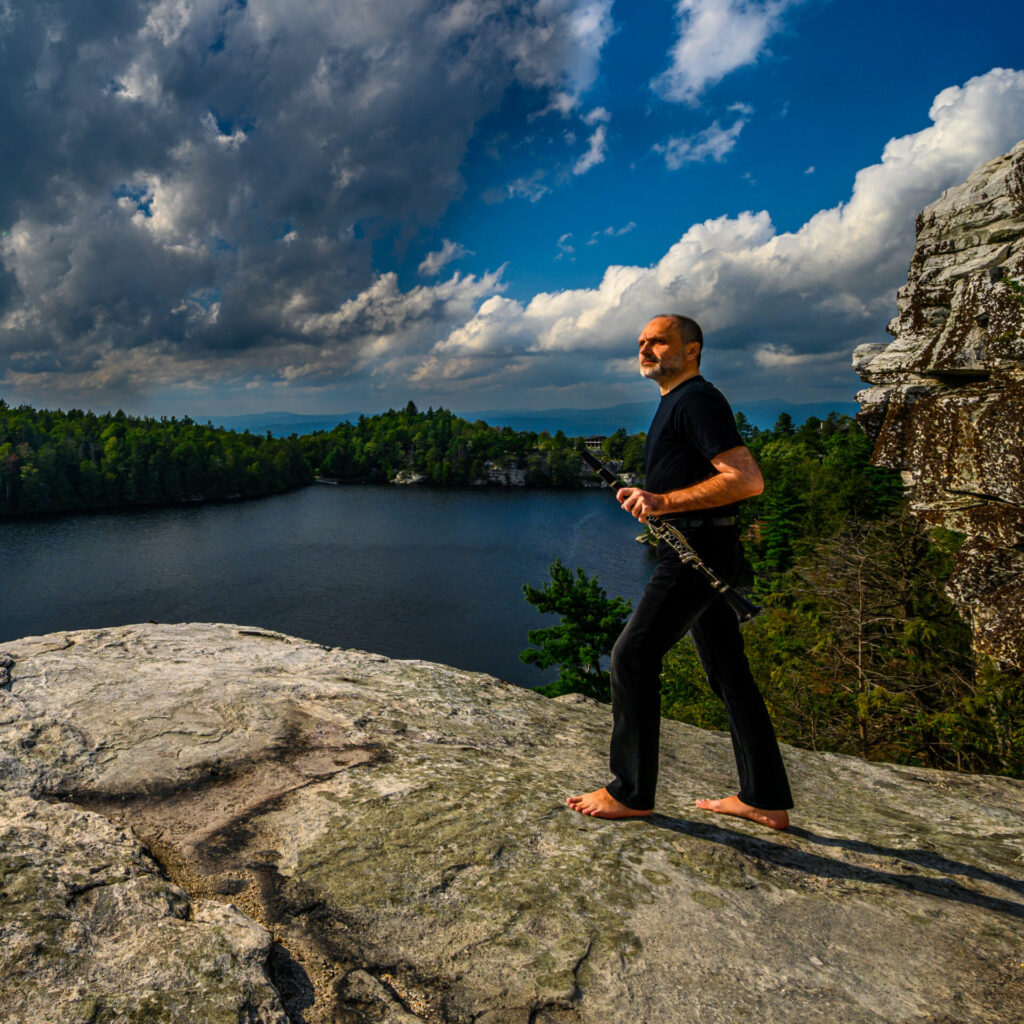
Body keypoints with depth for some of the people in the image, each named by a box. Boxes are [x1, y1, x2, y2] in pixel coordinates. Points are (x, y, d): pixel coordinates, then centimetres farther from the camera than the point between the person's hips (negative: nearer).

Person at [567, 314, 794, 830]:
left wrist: (665, 501, -24)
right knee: (728, 673, 11)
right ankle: (767, 800, 20)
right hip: (697, 552, 11)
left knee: (633, 656, -8)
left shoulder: (696, 400, -11)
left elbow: (748, 479, -22)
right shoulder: (677, 403, 22)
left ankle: (630, 792, 3)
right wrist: (647, 497, 13)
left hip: (697, 550, -11)